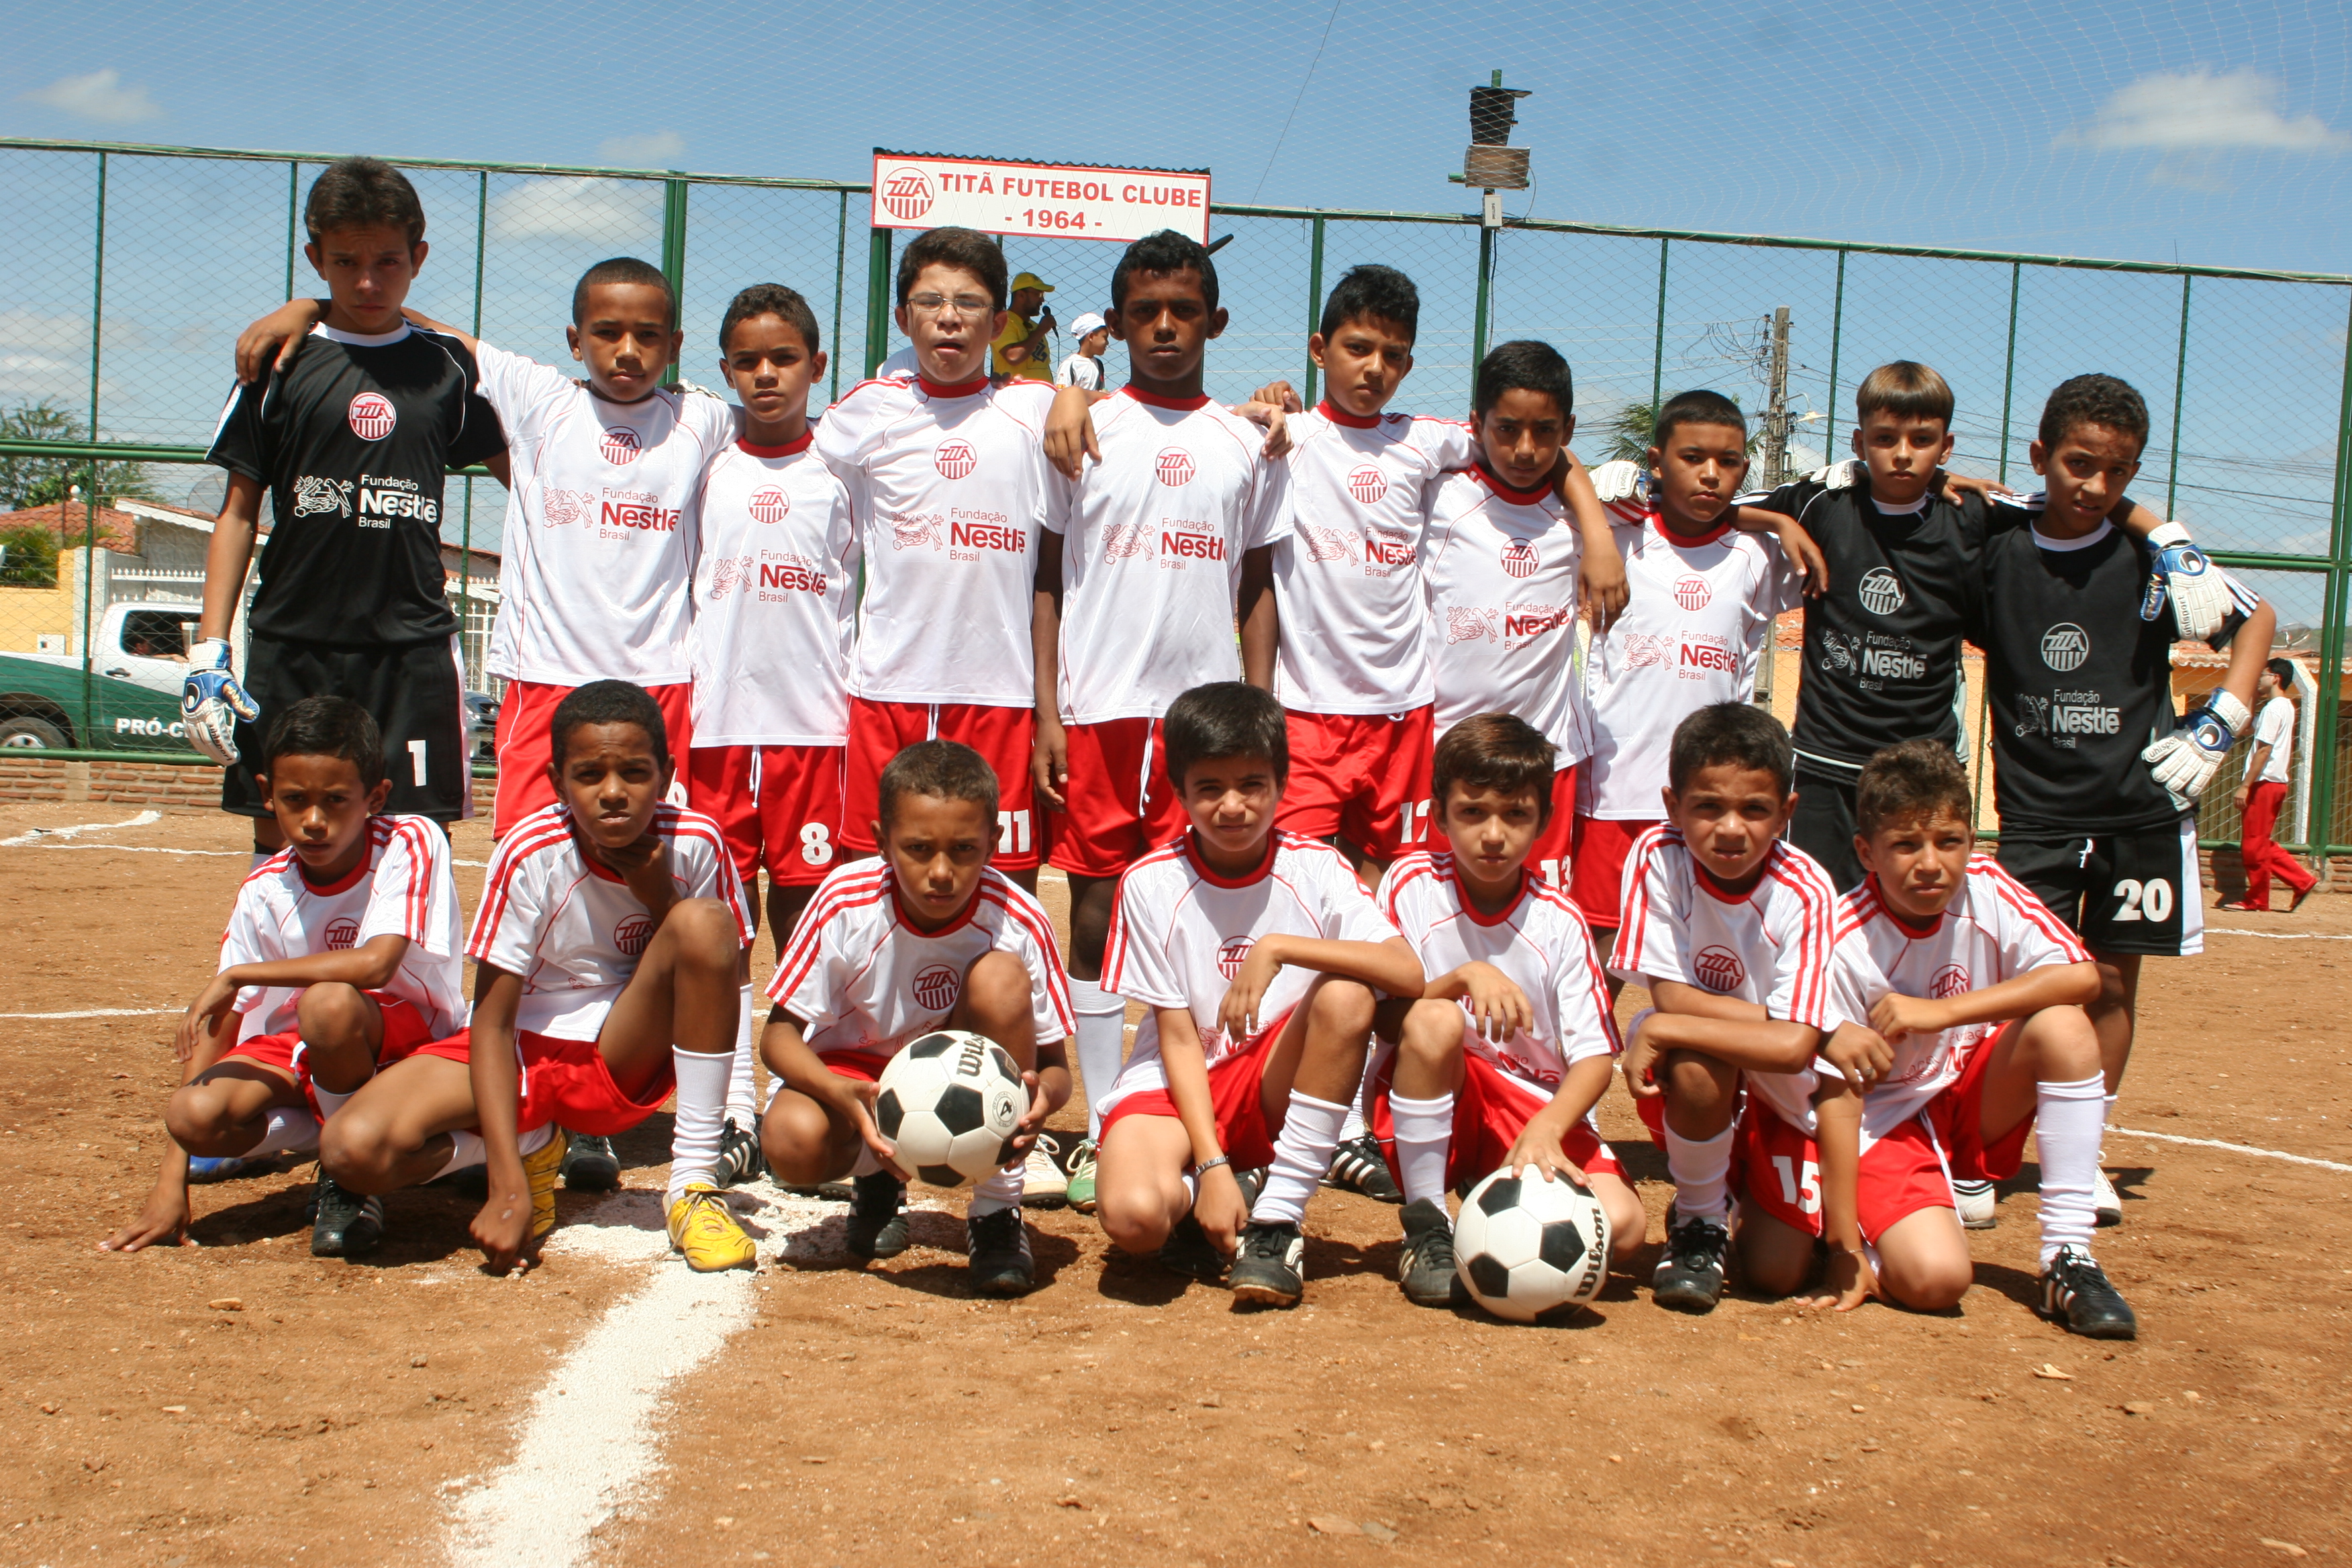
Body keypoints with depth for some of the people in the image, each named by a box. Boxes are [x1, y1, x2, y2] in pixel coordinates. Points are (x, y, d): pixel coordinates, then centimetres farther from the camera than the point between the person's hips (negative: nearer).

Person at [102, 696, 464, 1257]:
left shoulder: (411, 843, -18)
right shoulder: (265, 893, -6)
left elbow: (376, 963, -33)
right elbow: (217, 1029, -6)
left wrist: (237, 975, -23)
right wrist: (171, 1184, -12)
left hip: (408, 1039, -4)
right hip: (302, 1053, 4)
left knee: (328, 1003, -36)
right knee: (196, 1114, -25)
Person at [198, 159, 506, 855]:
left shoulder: (448, 366, 7)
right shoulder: (279, 361, 3)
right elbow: (239, 511, 5)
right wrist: (208, 650, -1)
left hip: (414, 646, 0)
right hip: (291, 641, 0)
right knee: (276, 832, 4)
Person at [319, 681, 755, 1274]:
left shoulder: (695, 842, -14)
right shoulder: (530, 854, -19)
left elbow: (719, 980, -6)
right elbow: (492, 1022, -18)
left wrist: (659, 895, -23)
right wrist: (510, 1188, -26)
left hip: (627, 1058, 1)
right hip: (524, 1050, 0)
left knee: (704, 922, -28)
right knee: (353, 1150, -25)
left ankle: (693, 1185, -19)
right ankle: (531, 1147, 8)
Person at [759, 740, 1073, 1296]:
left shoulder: (1018, 922, -22)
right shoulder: (844, 904, -22)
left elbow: (1055, 1062, -15)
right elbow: (779, 1033, -16)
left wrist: (1044, 1096, -41)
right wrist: (842, 1094, -37)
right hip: (855, 1076, 0)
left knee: (1000, 977, -29)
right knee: (791, 1141, -34)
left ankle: (997, 1210, -16)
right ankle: (875, 1180, 8)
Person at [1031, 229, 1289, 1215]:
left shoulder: (1247, 446, 10)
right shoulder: (1084, 433, 6)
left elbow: (1257, 587, 12)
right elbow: (1049, 578, 6)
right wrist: (1046, 714, -2)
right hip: (1098, 711, -1)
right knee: (1095, 918, 1)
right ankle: (1101, 1130, 9)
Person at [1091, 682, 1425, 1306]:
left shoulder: (1314, 868, -7)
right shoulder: (1152, 883, -9)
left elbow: (1409, 973, -23)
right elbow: (1179, 1038, -10)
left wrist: (1279, 947, -32)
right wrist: (1212, 1167, -20)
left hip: (1276, 1089, 2)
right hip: (1178, 1087, -1)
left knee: (1346, 995, -29)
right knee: (1134, 1214, -33)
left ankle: (1277, 1219, -18)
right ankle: (1195, 1205, 6)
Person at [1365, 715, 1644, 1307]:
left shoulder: (1558, 920, -5)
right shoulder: (1413, 883, -8)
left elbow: (1595, 1057, -11)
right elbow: (1382, 1019, -12)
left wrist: (1547, 1128, -30)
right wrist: (1463, 977, -29)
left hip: (1539, 1115, 1)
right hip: (1432, 1112, -1)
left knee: (1622, 1229, -23)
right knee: (1435, 1020, -33)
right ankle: (1426, 1230, -17)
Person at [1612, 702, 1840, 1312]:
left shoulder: (1805, 891, -21)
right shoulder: (1657, 857, -18)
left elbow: (1794, 1047, -29)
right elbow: (1672, 997, -20)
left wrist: (1663, 1030, -30)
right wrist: (1821, 1026, -22)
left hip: (1781, 1097, 2)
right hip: (1689, 1088, -2)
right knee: (1695, 1065, -35)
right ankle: (1700, 1223, -6)